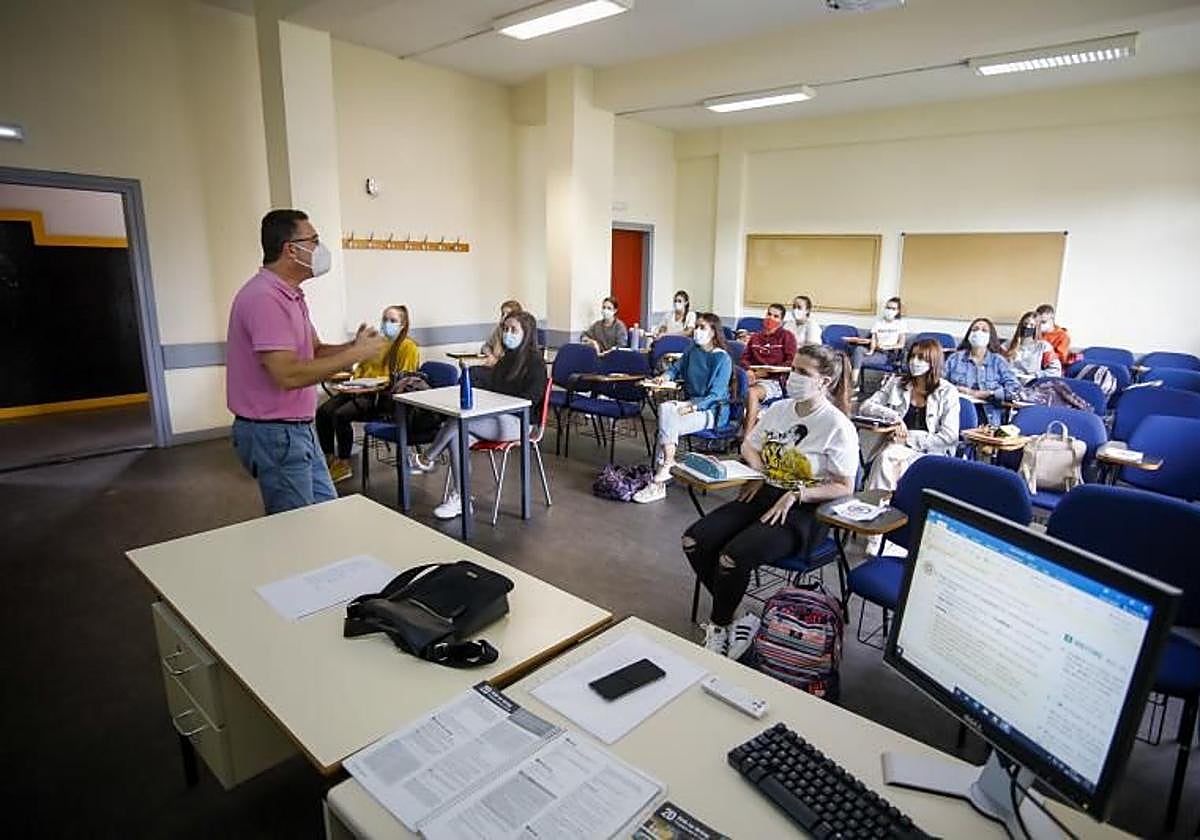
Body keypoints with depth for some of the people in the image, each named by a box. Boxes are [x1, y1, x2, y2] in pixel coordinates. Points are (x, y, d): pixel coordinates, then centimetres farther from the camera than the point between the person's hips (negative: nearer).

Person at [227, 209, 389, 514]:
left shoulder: (290, 295, 12)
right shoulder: (264, 298, -21)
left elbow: (313, 351, 15)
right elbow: (287, 375, -29)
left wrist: (353, 346, -5)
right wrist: (355, 355, -23)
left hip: (298, 429, 10)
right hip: (274, 434, -10)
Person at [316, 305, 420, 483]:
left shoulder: (408, 346, 1)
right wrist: (354, 376, 10)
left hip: (384, 395, -7)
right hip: (361, 390, 8)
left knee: (340, 415, -27)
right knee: (322, 411, -14)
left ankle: (343, 465, -13)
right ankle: (329, 459, -3)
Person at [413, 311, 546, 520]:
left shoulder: (534, 361, -3)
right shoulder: (507, 359, 21)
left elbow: (530, 399, -11)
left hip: (516, 422, -7)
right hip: (495, 417, 7)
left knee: (457, 422, -24)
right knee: (457, 435, -23)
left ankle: (428, 459, 0)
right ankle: (459, 499, -20)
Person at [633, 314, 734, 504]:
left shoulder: (722, 358, -10)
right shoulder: (693, 351, 10)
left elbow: (715, 395, -16)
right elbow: (677, 367, 30)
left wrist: (691, 405, -28)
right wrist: (666, 375, 8)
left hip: (713, 412, -6)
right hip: (690, 405, 6)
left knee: (668, 424, -28)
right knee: (665, 408, -26)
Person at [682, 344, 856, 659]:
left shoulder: (838, 427, -10)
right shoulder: (779, 409, 9)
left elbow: (844, 487, -9)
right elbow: (749, 445, 23)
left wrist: (795, 495, -19)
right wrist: (758, 471, 3)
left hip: (804, 511, -7)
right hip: (765, 494, 7)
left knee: (732, 558, -28)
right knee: (693, 542, -13)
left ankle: (719, 625, 1)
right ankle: (730, 616, 1)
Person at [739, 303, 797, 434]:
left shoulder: (786, 337, 8)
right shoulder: (755, 337, 23)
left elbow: (791, 363, -1)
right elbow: (745, 358, 20)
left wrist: (768, 371, -11)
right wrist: (748, 370, -3)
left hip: (775, 381, -4)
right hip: (754, 378, 5)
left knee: (751, 393, -36)